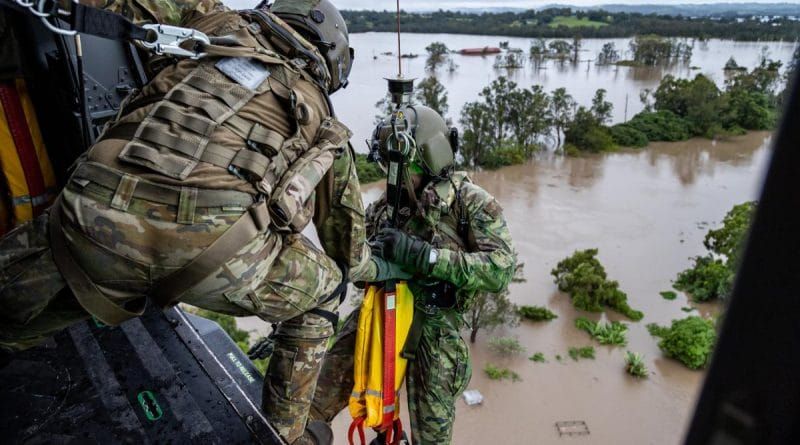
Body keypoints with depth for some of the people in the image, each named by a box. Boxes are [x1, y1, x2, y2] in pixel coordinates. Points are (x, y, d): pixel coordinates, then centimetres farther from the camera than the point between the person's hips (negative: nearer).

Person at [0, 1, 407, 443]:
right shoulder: (323, 122, 28)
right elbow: (344, 220, 37)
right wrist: (372, 266, 56)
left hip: (95, 221, 1)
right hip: (216, 247, 0)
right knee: (321, 292, 30)